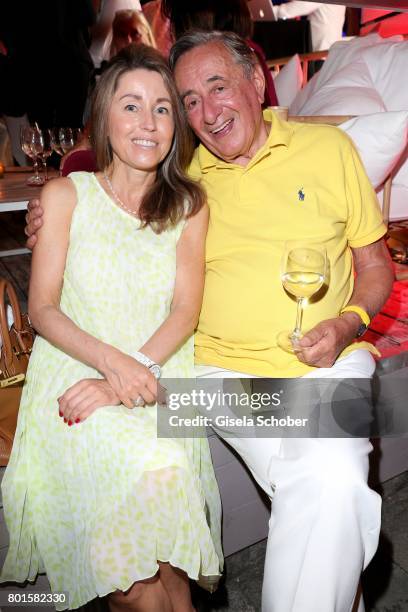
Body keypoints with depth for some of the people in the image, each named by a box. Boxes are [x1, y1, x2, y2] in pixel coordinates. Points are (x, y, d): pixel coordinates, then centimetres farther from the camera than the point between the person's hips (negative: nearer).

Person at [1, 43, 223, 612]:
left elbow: (185, 311, 0)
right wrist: (111, 359, -18)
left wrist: (126, 381, -15)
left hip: (159, 382, 2)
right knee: (152, 471, -24)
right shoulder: (66, 194, 3)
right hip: (73, 372, -1)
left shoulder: (190, 206, 7)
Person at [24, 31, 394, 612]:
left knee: (335, 478, -25)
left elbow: (376, 265, 12)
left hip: (325, 365, 0)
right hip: (223, 366, 2)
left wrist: (349, 324, -9)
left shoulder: (328, 146, 7)